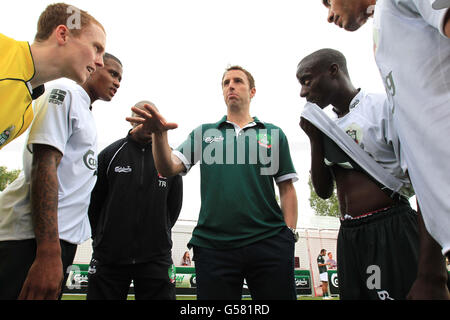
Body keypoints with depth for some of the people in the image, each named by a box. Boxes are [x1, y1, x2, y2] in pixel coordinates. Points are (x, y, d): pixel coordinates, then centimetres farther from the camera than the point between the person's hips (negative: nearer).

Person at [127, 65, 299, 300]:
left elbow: (287, 188, 9)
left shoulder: (273, 133, 12)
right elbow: (169, 168, 0)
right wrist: (159, 134, -18)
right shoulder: (204, 133, 13)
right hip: (213, 245, 1)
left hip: (269, 243, 0)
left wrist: (289, 234, -1)